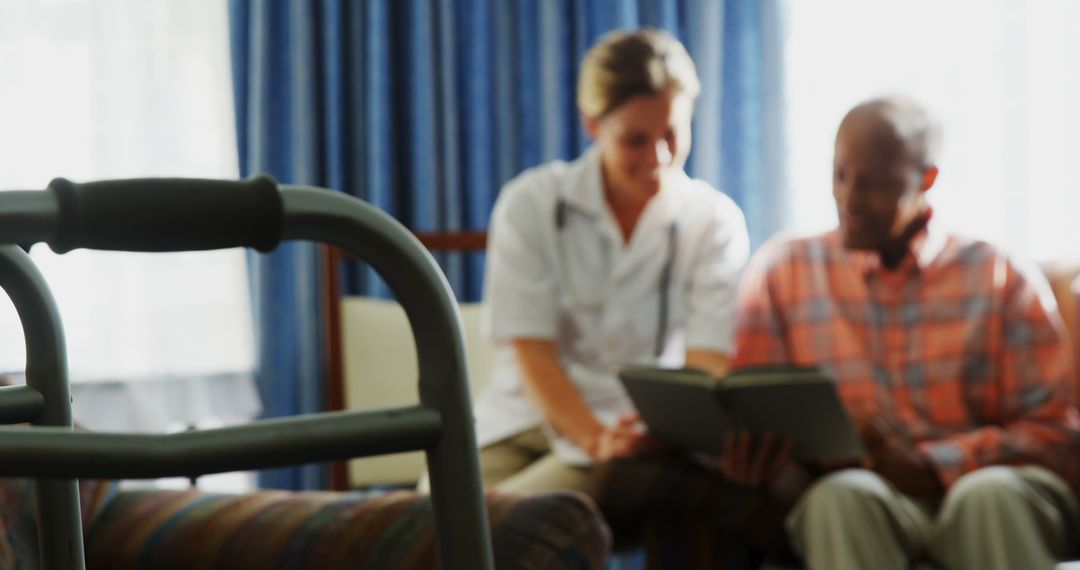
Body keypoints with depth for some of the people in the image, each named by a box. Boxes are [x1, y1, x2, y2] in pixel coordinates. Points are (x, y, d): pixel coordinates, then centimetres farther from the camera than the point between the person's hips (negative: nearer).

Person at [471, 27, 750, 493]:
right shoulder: (530, 205, 1)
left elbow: (706, 362, -7)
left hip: (645, 433, -1)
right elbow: (531, 352, -7)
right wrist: (596, 439, -26)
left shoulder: (714, 223, 3)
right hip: (521, 417, 1)